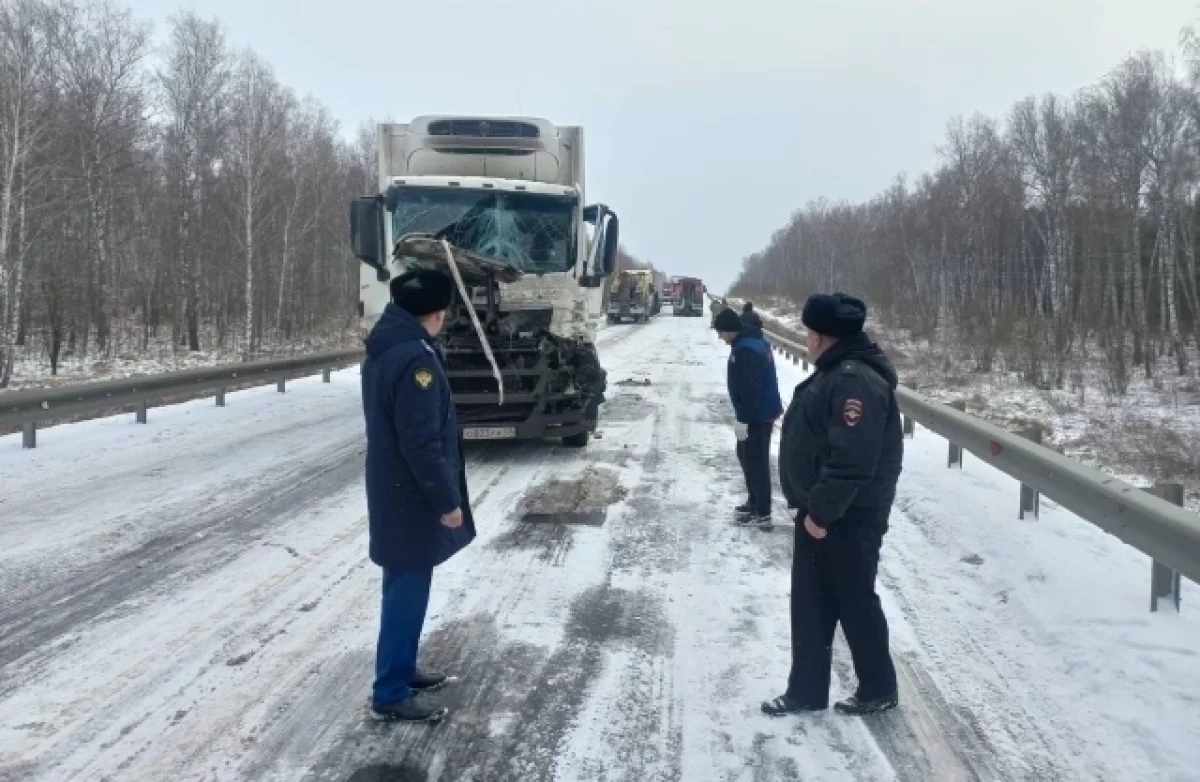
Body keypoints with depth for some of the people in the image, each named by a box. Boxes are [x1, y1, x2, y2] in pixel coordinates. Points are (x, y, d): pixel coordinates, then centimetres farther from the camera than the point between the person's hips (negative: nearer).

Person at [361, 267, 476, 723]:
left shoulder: (382, 349, 9)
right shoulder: (416, 359, -24)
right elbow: (423, 443, -25)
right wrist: (447, 500, -16)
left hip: (392, 493, 10)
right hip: (412, 500, -10)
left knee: (403, 590, 20)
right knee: (407, 594, 0)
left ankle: (401, 671, 33)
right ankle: (391, 694, 11)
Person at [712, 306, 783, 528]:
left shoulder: (744, 349, -22)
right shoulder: (757, 342, 11)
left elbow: (748, 388, -26)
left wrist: (742, 419, -22)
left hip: (756, 415, -10)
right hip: (764, 411, 10)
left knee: (755, 461, -3)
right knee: (749, 456, 21)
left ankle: (762, 513, 3)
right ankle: (755, 502, 32)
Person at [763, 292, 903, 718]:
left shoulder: (856, 380, -24)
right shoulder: (835, 372, 11)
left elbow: (853, 459, -30)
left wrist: (822, 511, -23)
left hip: (849, 517, -10)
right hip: (820, 512, 10)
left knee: (855, 601, 6)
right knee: (810, 602, 14)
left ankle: (879, 688, 25)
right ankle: (807, 690, 26)